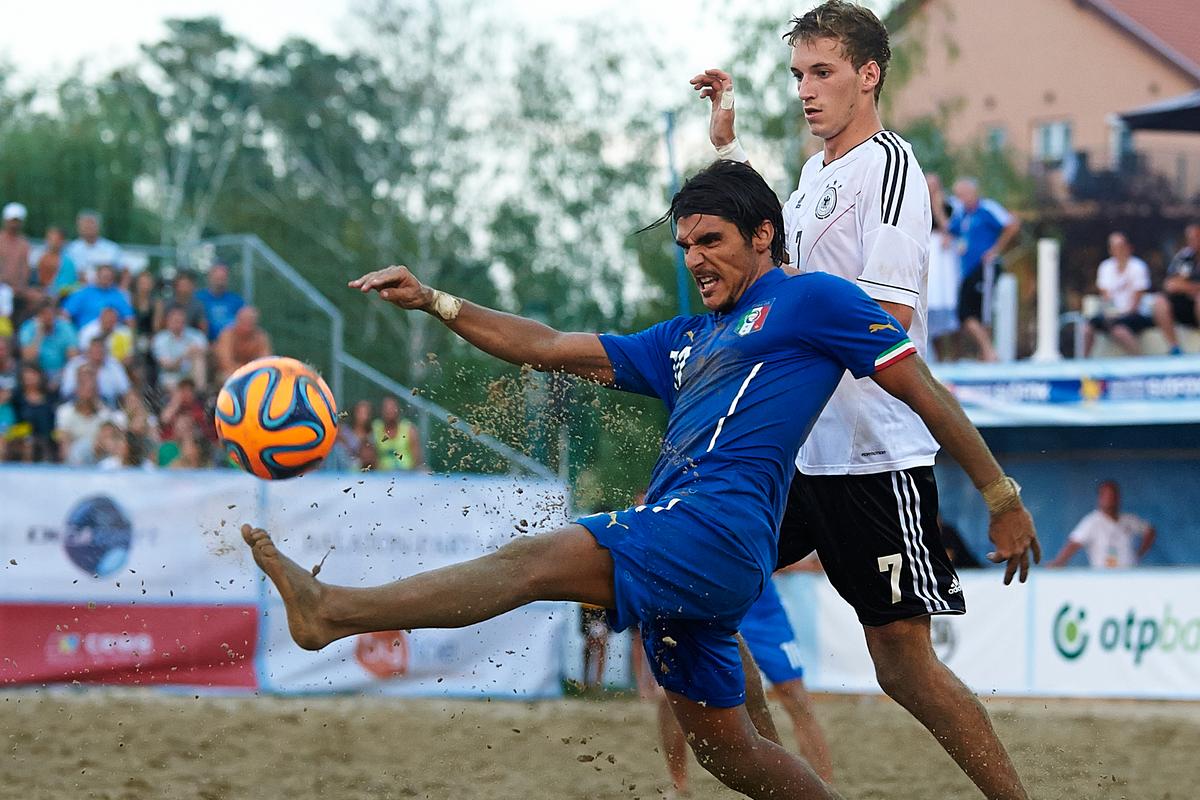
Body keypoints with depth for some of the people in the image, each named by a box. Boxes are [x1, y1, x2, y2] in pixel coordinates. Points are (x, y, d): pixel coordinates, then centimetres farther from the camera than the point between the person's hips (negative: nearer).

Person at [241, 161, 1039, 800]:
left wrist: (1003, 497, 4)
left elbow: (922, 388, 7)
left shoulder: (811, 299, 9)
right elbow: (549, 348, 29)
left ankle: (330, 611, -31)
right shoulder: (684, 342, 30)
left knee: (537, 560, -22)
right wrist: (434, 302, 21)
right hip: (678, 553, 10)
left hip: (721, 524, -10)